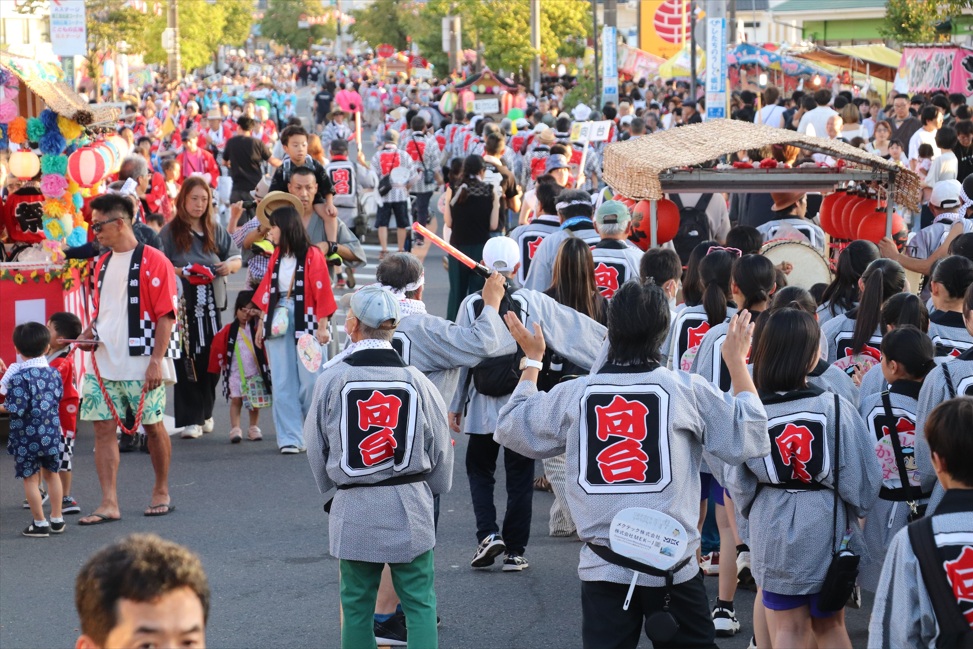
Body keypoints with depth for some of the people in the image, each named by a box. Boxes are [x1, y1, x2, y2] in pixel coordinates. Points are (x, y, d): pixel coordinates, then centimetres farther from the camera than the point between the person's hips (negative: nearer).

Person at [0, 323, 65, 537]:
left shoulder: (18, 377, -17)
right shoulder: (54, 372, 1)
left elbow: (17, 408, -22)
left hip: (26, 435, -6)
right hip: (51, 432, 6)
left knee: (30, 479, 4)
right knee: (51, 474, 18)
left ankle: (40, 523, 7)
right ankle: (57, 520, 22)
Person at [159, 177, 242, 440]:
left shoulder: (215, 230, 12)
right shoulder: (170, 231, 2)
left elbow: (237, 259, 16)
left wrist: (229, 266, -7)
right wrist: (182, 272, -18)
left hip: (212, 302, 4)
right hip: (183, 303, -3)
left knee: (211, 359, 4)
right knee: (187, 359, -7)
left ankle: (205, 413, 18)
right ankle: (189, 420, -5)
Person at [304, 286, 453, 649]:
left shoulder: (332, 379, -8)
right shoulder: (417, 382, -5)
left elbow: (316, 446, 3)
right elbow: (440, 448, 4)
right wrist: (434, 489, 23)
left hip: (353, 510, 0)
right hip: (409, 508, 0)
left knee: (357, 605, 11)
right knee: (419, 603, 6)